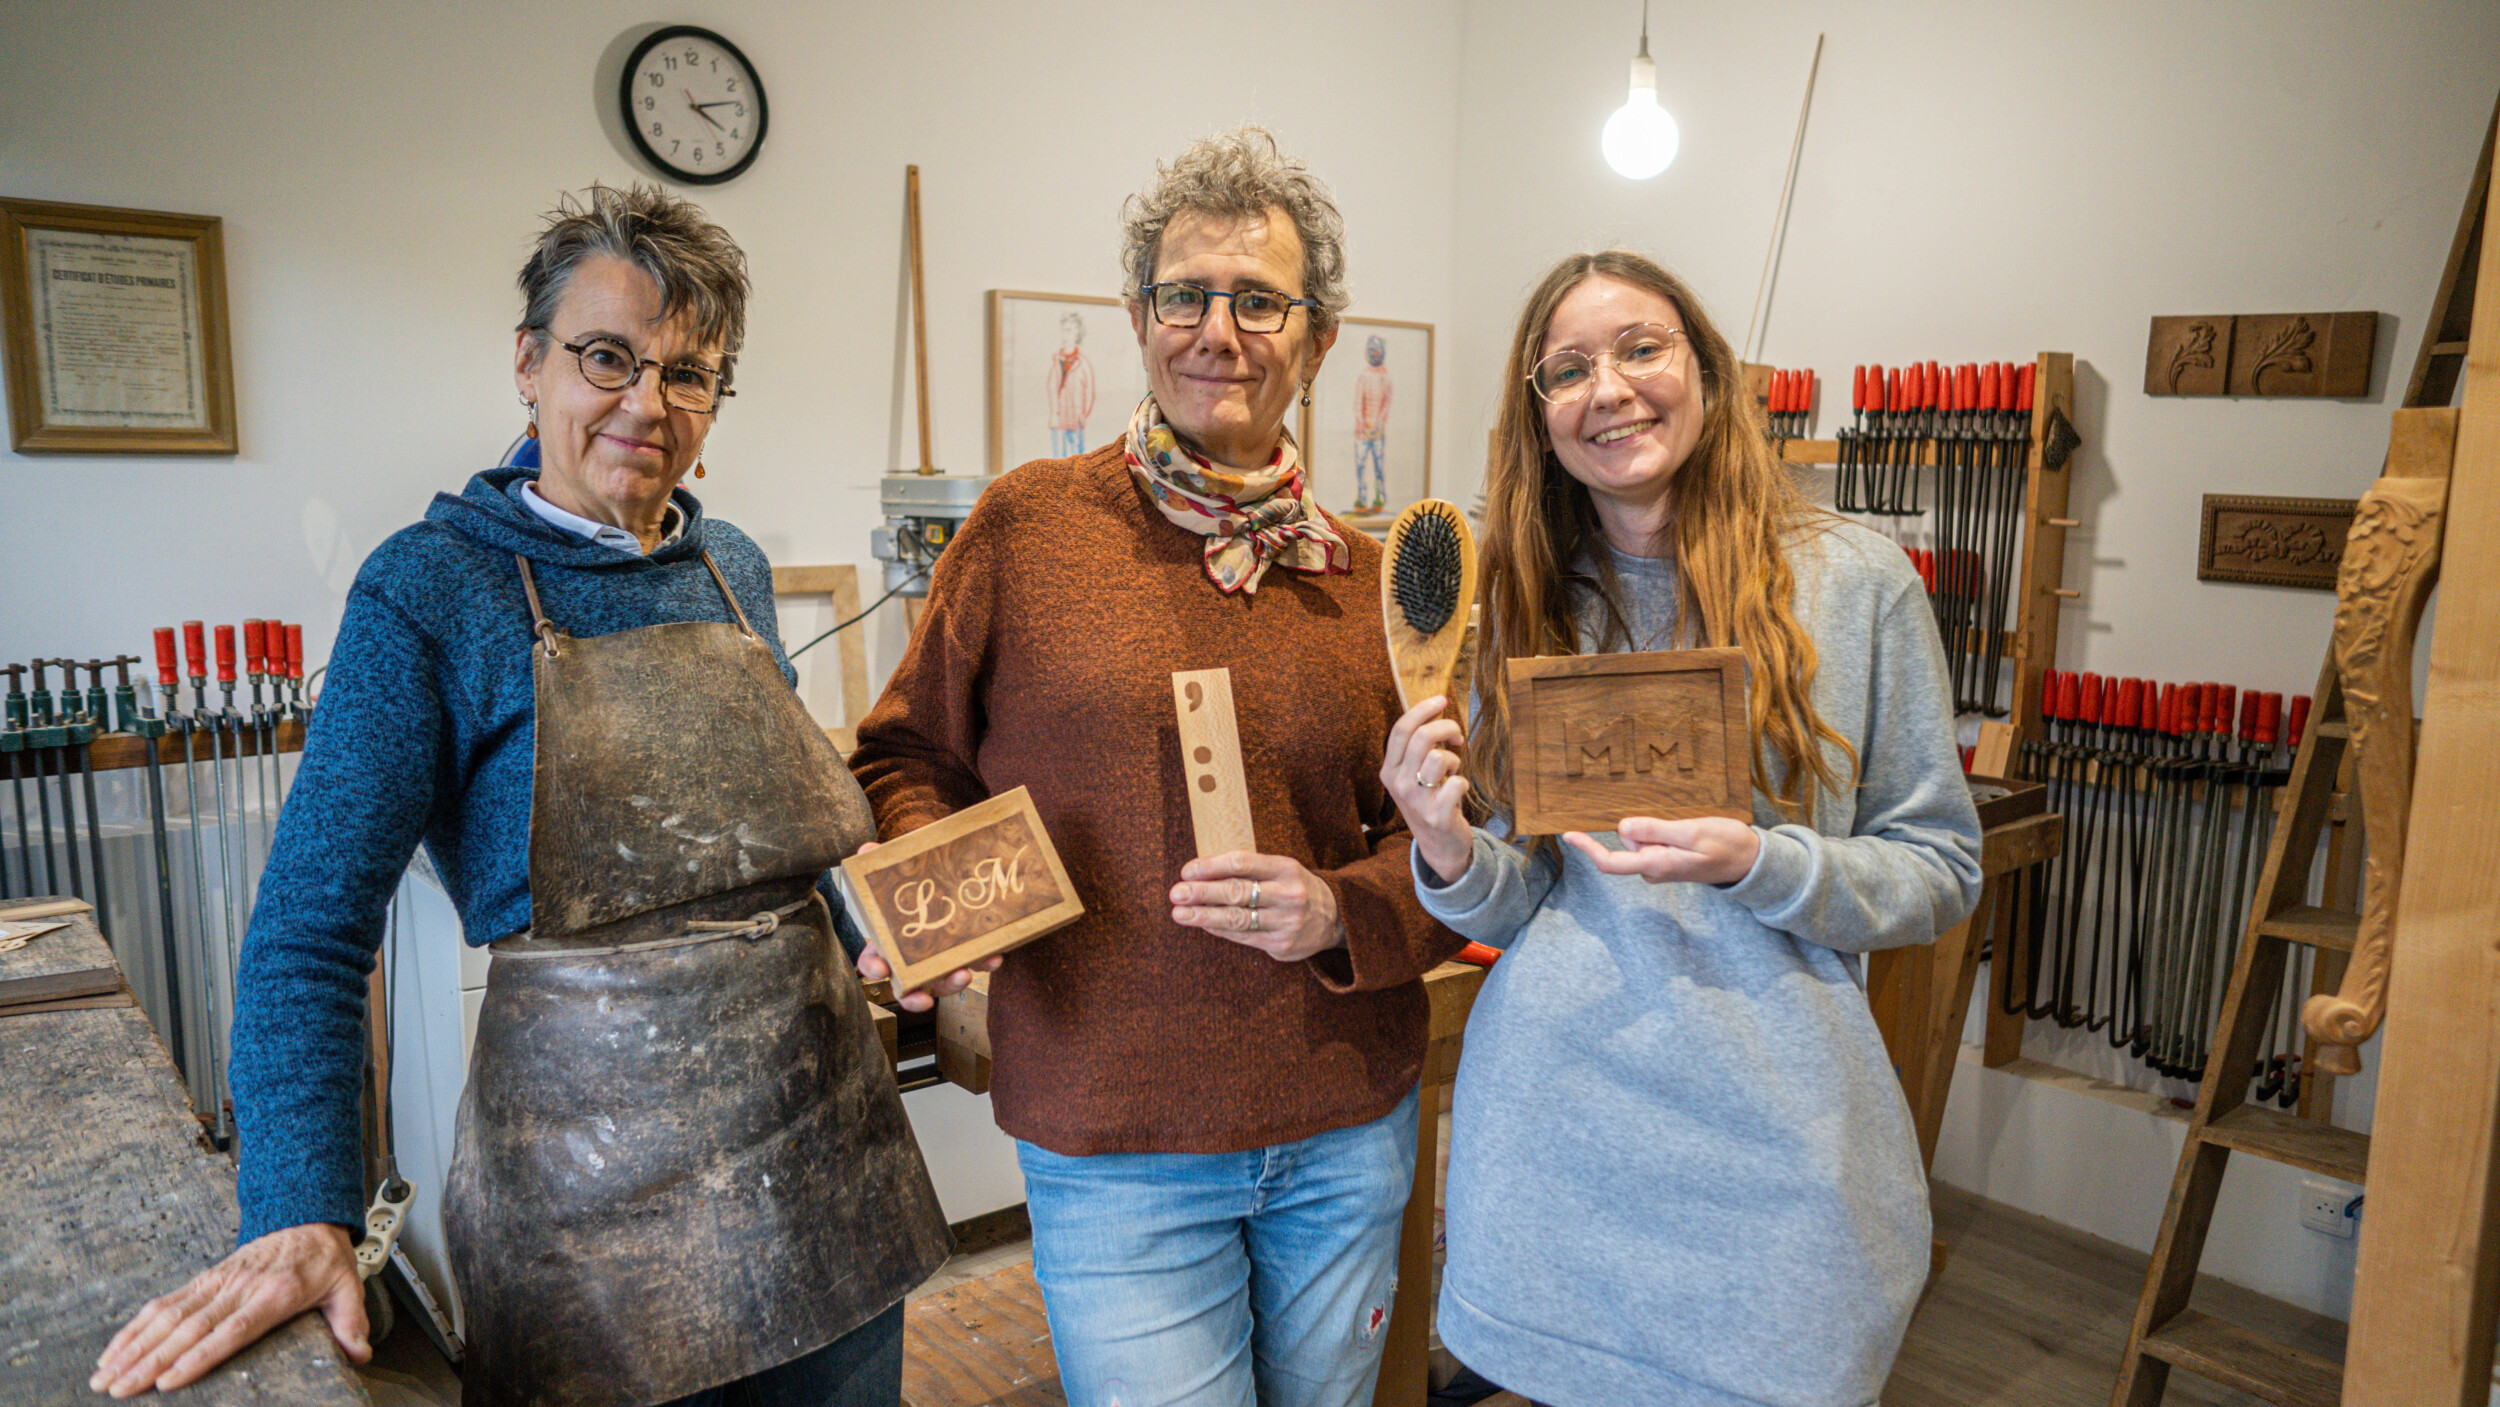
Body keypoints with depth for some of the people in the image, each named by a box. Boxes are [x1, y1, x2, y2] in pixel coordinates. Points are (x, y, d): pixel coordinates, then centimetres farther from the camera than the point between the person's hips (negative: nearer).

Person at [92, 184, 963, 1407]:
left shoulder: (733, 569, 6)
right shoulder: (431, 589, -10)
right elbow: (311, 929, -12)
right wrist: (301, 1213, -21)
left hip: (824, 1121, 6)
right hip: (594, 1158, -5)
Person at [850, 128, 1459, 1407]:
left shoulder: (1363, 575, 2)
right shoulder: (1030, 523, -4)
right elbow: (907, 753, 5)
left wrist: (1342, 911, -11)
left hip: (1347, 1130, 4)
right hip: (1112, 1146, -3)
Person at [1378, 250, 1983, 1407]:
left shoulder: (1855, 582, -3)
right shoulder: (1530, 605, 4)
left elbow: (1943, 873, -2)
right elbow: (1517, 901, 7)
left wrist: (1755, 863, -19)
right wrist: (1452, 854, -15)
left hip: (1768, 1137, -2)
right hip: (1551, 1114, 2)